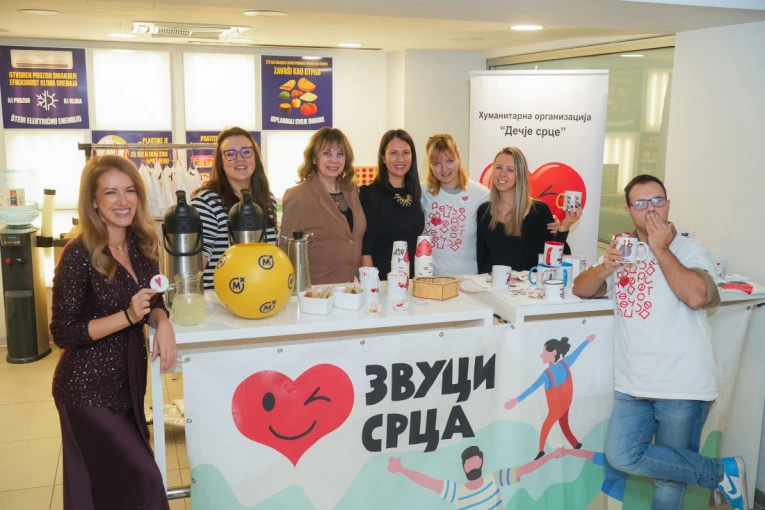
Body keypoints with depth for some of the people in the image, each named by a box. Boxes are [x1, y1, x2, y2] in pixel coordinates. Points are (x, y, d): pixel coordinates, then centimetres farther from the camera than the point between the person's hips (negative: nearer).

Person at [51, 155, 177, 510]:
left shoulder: (141, 246, 0)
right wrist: (128, 317, -27)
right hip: (87, 389, -6)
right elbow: (63, 333, -17)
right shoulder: (79, 254, -19)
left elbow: (154, 303, 9)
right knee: (144, 481, -4)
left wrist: (162, 324, -13)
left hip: (130, 382, 7)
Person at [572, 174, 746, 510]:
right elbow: (581, 290, 11)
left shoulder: (691, 250, -3)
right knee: (621, 456, -10)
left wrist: (660, 249, -14)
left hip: (682, 388, -5)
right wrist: (605, 268, -9)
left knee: (670, 480, 1)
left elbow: (697, 296, -22)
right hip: (633, 387, 5)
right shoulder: (623, 253, 15)